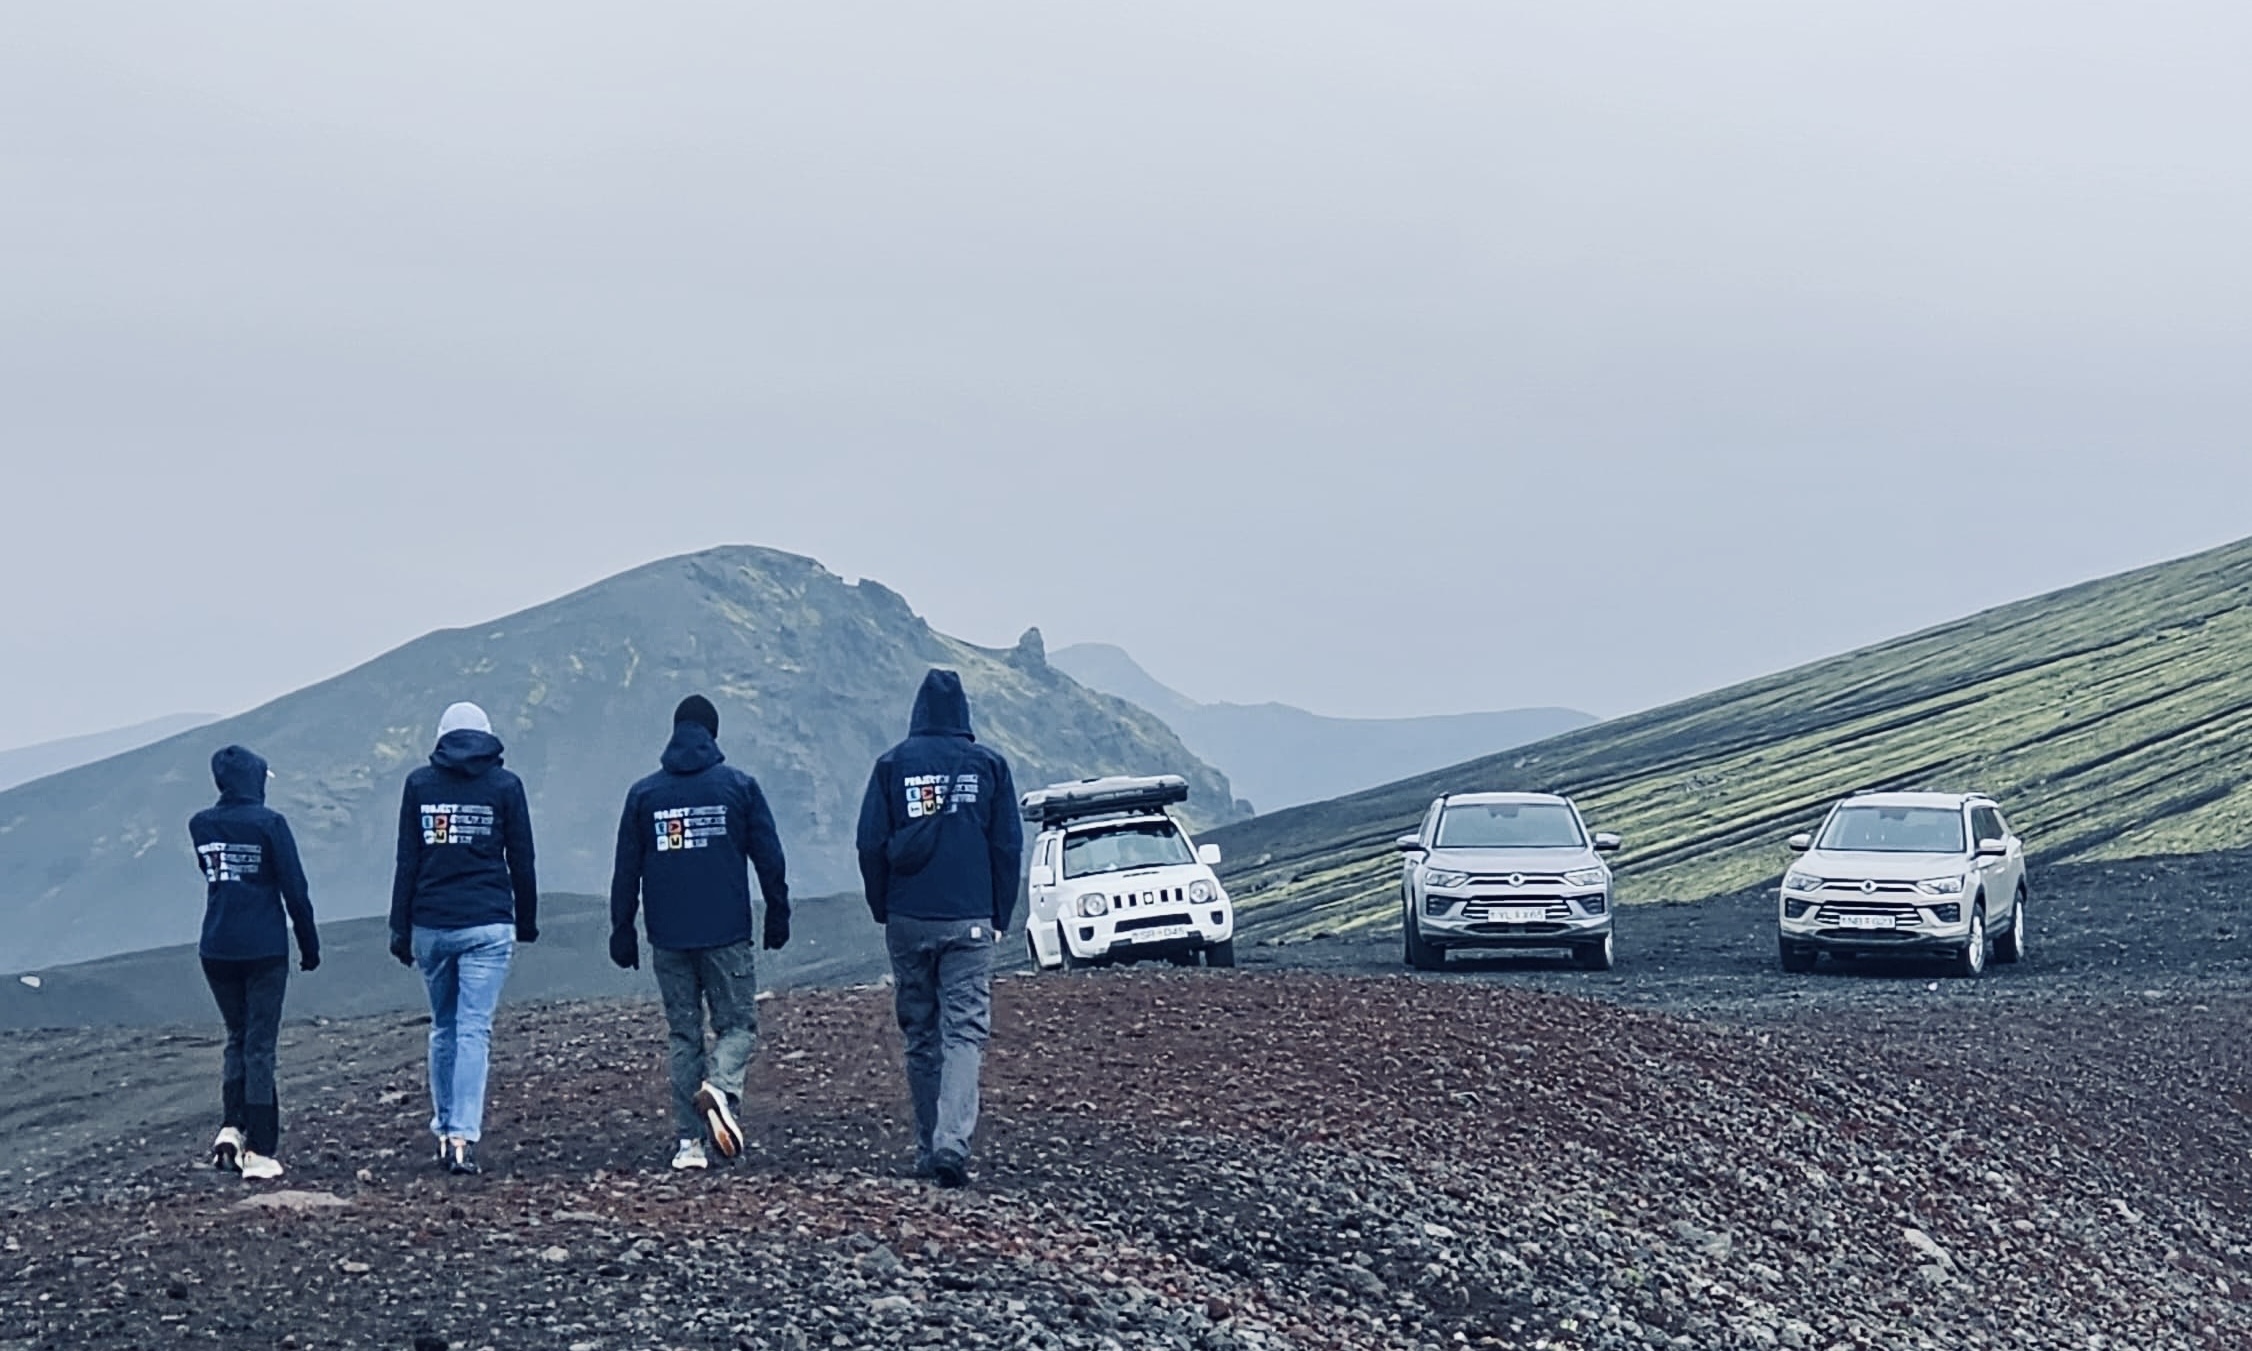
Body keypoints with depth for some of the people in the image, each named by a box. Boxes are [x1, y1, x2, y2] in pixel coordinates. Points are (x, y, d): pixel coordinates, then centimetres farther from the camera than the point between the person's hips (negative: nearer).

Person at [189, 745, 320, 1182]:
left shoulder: (201, 825, 2)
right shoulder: (269, 823, -11)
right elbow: (295, 890, -9)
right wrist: (309, 945, 0)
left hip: (216, 950, 4)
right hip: (264, 950, -4)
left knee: (237, 1038, 19)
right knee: (260, 1046, 1)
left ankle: (232, 1127, 3)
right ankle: (259, 1152, 1)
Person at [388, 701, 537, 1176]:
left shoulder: (420, 784, 5)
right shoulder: (504, 785, 1)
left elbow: (407, 862, 4)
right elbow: (521, 861, 4)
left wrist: (400, 929, 6)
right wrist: (527, 922, 15)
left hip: (431, 923, 2)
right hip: (487, 924, -2)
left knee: (443, 1029, 16)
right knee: (474, 1030, -5)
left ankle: (443, 1131, 18)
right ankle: (463, 1136, -15)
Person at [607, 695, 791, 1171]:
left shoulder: (644, 793, 5)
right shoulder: (739, 785, 0)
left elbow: (626, 870, 7)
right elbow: (769, 857, 0)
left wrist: (622, 930, 13)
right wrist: (778, 916, 8)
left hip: (668, 937, 2)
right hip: (728, 934, -2)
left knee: (683, 1034, 9)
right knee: (738, 1025, 7)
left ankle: (688, 1140, 2)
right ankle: (719, 1086, -24)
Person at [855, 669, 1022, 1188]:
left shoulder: (893, 764, 2)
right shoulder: (988, 765, 2)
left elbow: (871, 844, 1)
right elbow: (1007, 847, 3)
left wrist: (883, 911, 13)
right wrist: (999, 917, 12)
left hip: (908, 921, 1)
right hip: (970, 921, -1)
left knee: (920, 1034, 12)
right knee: (965, 1031, -4)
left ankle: (929, 1149, 16)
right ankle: (952, 1144, -21)